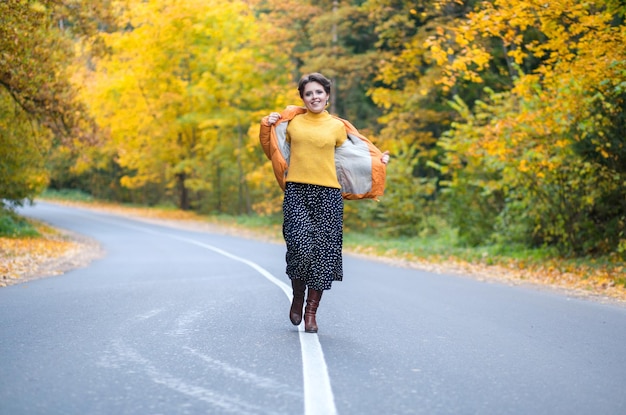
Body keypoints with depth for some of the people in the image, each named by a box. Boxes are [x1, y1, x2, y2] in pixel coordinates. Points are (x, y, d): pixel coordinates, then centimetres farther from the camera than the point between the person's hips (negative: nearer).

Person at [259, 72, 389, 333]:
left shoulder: (338, 127, 10)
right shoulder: (291, 122, 10)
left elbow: (352, 157, 18)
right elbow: (276, 151, 18)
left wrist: (378, 161, 8)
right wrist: (268, 126, 4)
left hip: (328, 194, 1)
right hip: (296, 193, -1)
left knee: (323, 252, -1)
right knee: (300, 246, -18)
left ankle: (311, 311, 10)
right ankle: (297, 297, 8)